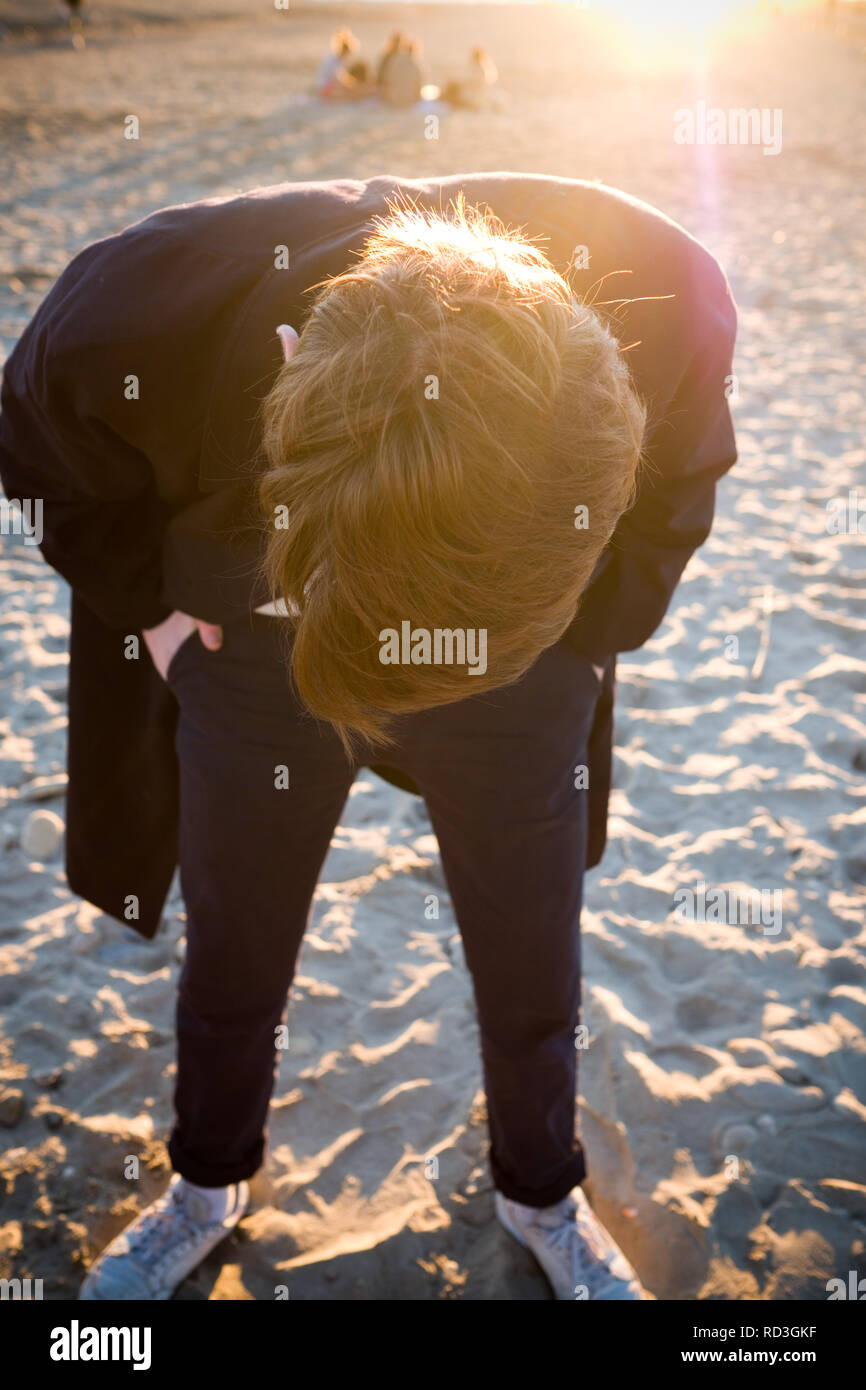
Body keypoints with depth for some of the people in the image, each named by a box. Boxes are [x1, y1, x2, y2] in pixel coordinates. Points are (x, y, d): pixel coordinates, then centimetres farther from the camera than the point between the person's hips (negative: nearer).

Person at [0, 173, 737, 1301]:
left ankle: (542, 1192, 46)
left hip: (523, 661, 0)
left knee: (533, 966, 14)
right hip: (254, 656, 0)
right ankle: (208, 1185, 48)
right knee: (232, 960, 16)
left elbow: (670, 501, -7)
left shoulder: (667, 302, -33)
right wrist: (149, 607, -7)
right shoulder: (133, 322, -35)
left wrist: (567, 643, -6)